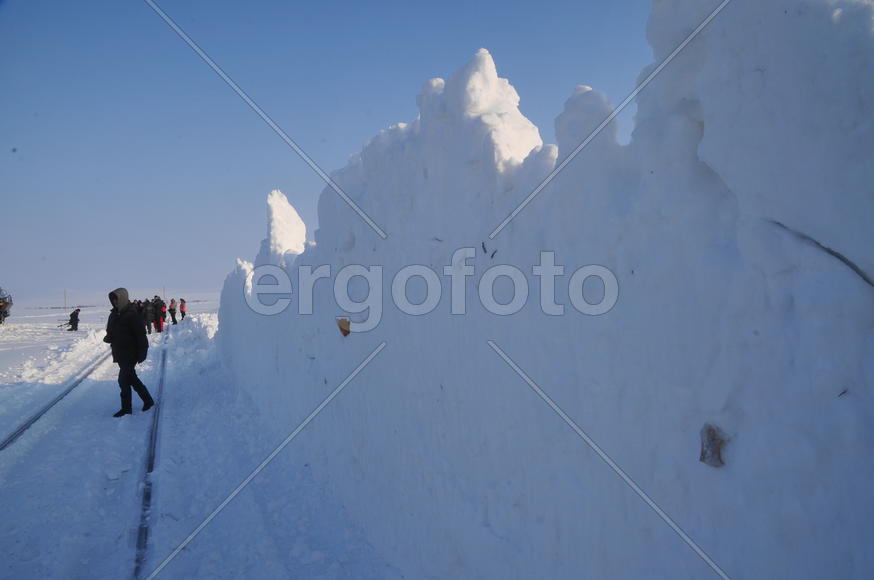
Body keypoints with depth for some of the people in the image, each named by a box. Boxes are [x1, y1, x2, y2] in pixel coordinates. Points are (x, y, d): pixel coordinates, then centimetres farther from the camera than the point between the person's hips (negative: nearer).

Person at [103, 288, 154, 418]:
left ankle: (126, 408, 6)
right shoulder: (114, 314, 9)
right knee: (132, 378, 15)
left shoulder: (132, 315, -17)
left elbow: (141, 335, -18)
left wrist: (141, 353, -20)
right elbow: (111, 331, 19)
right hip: (119, 353, 9)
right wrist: (108, 338, -5)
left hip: (130, 354, -9)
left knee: (123, 380, -7)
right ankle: (148, 400, 28)